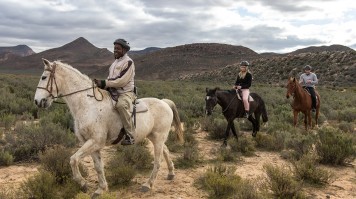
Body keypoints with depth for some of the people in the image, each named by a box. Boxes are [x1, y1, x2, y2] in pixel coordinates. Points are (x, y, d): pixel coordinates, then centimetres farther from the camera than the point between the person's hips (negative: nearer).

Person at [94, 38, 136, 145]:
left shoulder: (128, 62, -8)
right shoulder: (115, 62, 20)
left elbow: (122, 81, -19)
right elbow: (111, 79, 22)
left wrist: (104, 83, -21)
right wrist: (102, 84, 1)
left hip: (125, 93, -9)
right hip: (113, 92, 10)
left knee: (121, 105, -38)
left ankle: (130, 136, -33)